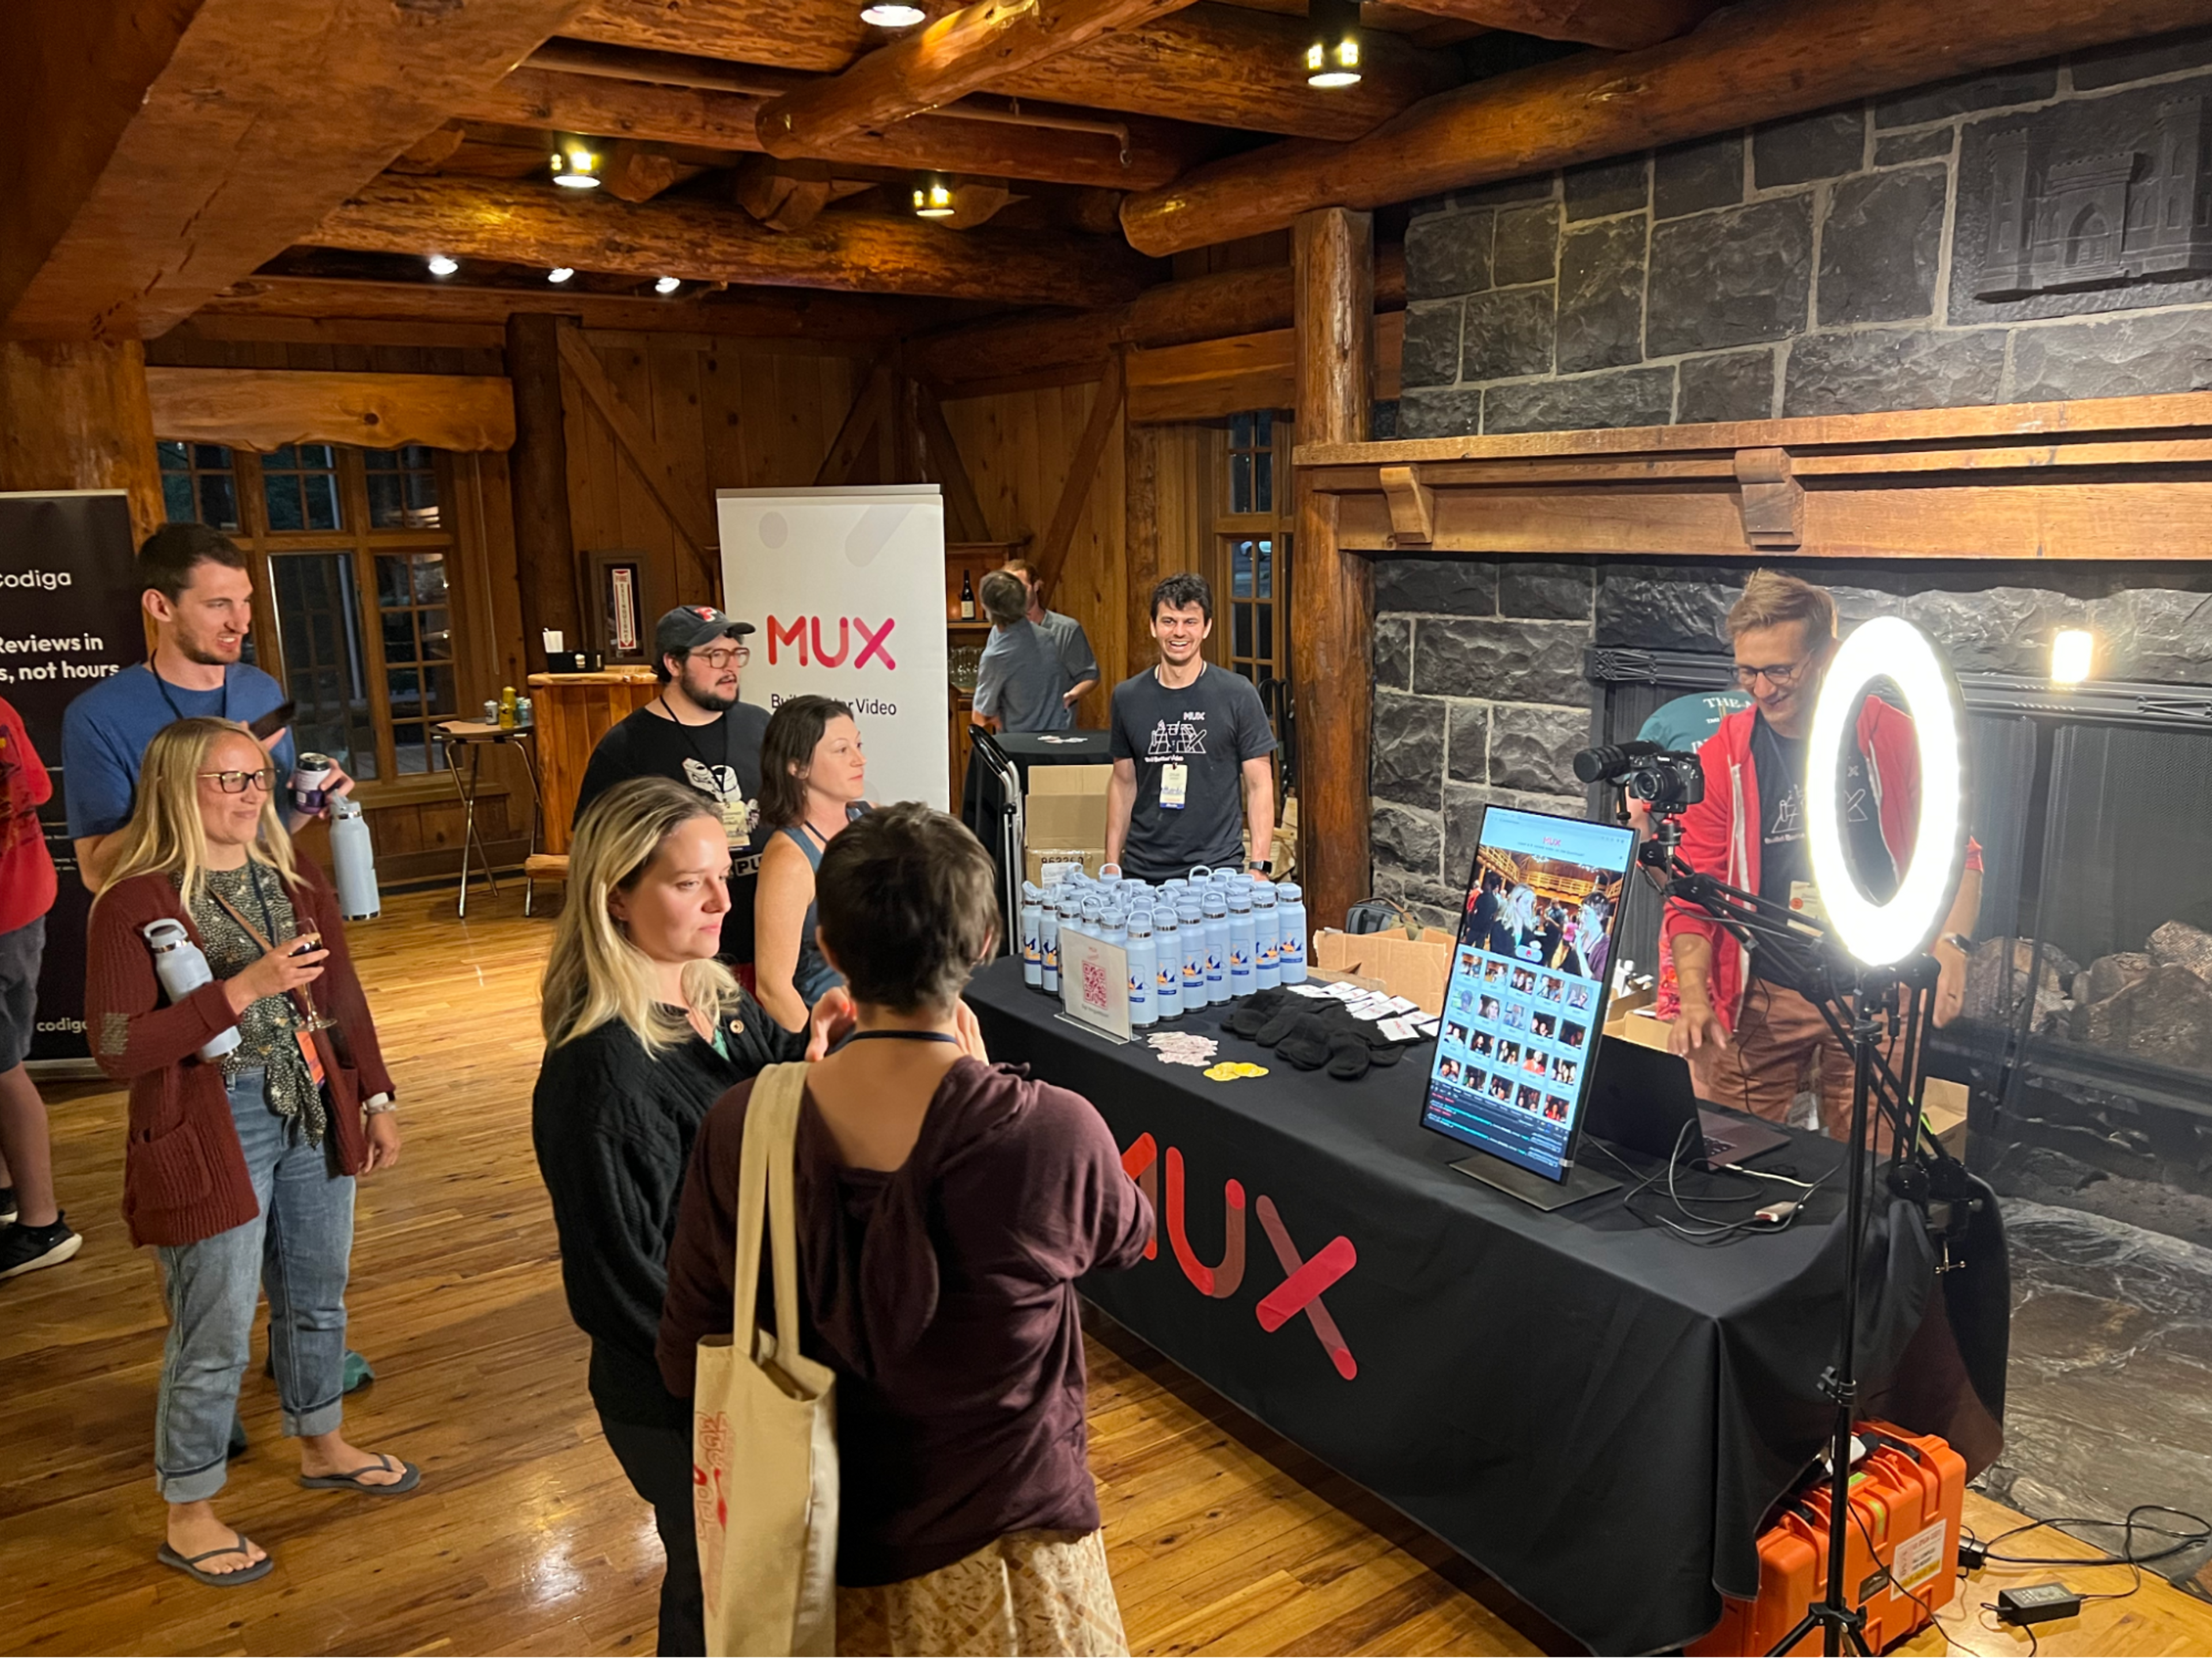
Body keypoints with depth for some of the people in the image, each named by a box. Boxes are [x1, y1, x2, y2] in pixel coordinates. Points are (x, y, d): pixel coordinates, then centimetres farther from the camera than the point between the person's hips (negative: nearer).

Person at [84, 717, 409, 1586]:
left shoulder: (297, 883, 5)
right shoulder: (135, 904, -14)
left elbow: (343, 1000, 12)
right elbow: (117, 1048, -20)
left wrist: (376, 1099, 12)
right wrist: (244, 988, -26)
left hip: (314, 1119, 6)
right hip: (210, 1137, -6)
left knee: (317, 1298, 21)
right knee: (215, 1334, 5)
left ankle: (322, 1446, 43)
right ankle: (188, 1515, 26)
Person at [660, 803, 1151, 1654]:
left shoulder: (740, 1129, -20)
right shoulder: (1053, 1132, -27)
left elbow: (687, 1364, -7)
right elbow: (1127, 1239, -3)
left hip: (822, 1554, 2)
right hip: (1000, 1557, -1)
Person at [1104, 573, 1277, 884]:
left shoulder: (1238, 695, -3)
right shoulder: (1128, 696, 5)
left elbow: (1259, 786, -1)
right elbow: (1123, 783, 12)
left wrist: (1258, 866, -8)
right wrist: (1111, 863, 8)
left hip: (1218, 869, -2)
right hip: (1143, 870, 2)